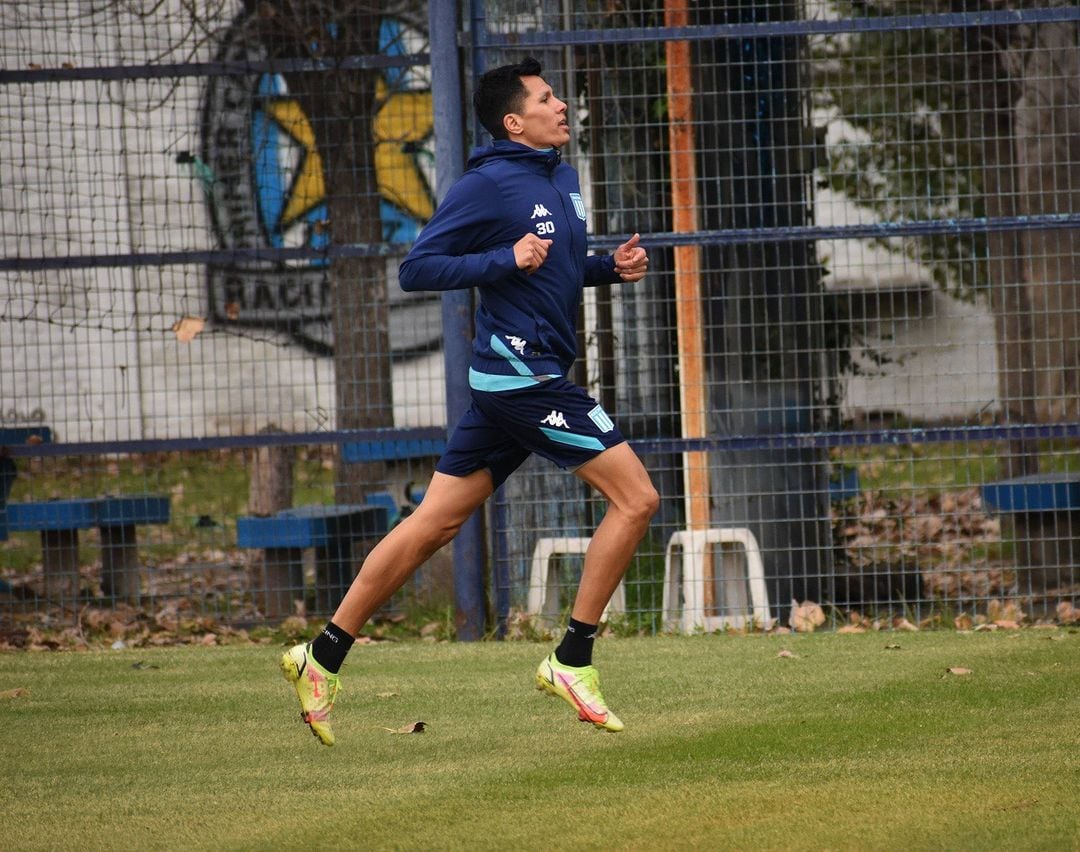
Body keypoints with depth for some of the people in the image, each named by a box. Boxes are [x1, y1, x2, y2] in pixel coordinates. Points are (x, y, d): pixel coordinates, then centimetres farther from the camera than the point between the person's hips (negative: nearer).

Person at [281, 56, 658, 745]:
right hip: (523, 372, -9)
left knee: (435, 522, 9)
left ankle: (323, 657, 13)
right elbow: (417, 269, -11)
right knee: (636, 497, -10)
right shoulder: (488, 185, -11)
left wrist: (612, 267, 10)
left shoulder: (563, 179, 16)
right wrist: (507, 260, -21)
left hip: (526, 377, 9)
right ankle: (573, 662, -5)